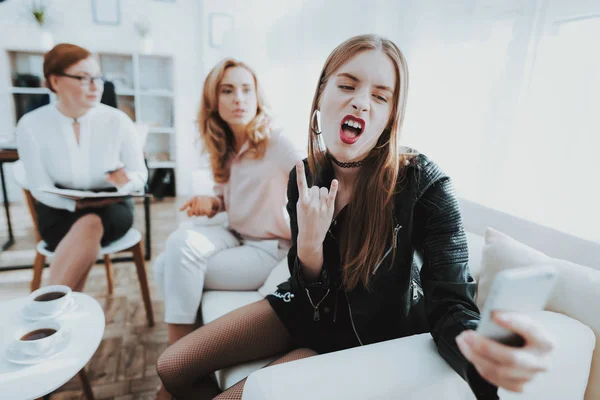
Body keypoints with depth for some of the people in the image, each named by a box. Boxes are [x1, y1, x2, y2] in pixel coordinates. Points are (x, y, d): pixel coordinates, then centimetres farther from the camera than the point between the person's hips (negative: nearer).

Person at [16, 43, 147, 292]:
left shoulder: (117, 121, -8)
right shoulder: (31, 126, -8)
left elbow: (140, 175, -4)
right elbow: (40, 188, -9)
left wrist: (125, 181, -27)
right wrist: (77, 204, -27)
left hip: (111, 206, 1)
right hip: (60, 210, 0)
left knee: (90, 226, -35)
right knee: (86, 230, -34)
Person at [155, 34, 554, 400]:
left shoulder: (424, 184, -24)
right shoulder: (305, 177, -11)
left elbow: (451, 302, -27)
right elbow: (314, 295, -8)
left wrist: (481, 345, -51)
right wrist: (309, 244, -30)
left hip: (377, 336, -4)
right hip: (315, 310, 5)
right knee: (173, 368, 3)